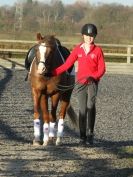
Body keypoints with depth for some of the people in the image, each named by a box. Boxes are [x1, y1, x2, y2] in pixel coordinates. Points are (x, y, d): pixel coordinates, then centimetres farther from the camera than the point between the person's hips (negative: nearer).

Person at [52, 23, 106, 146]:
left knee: (91, 105, -22)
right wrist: (53, 72, -7)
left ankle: (90, 133, -16)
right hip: (81, 82, 3)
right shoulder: (78, 49, 6)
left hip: (93, 82, -3)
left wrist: (93, 76, -19)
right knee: (82, 109, 5)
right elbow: (67, 64, 3)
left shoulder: (98, 50, 0)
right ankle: (83, 137, 11)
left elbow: (102, 69, -1)